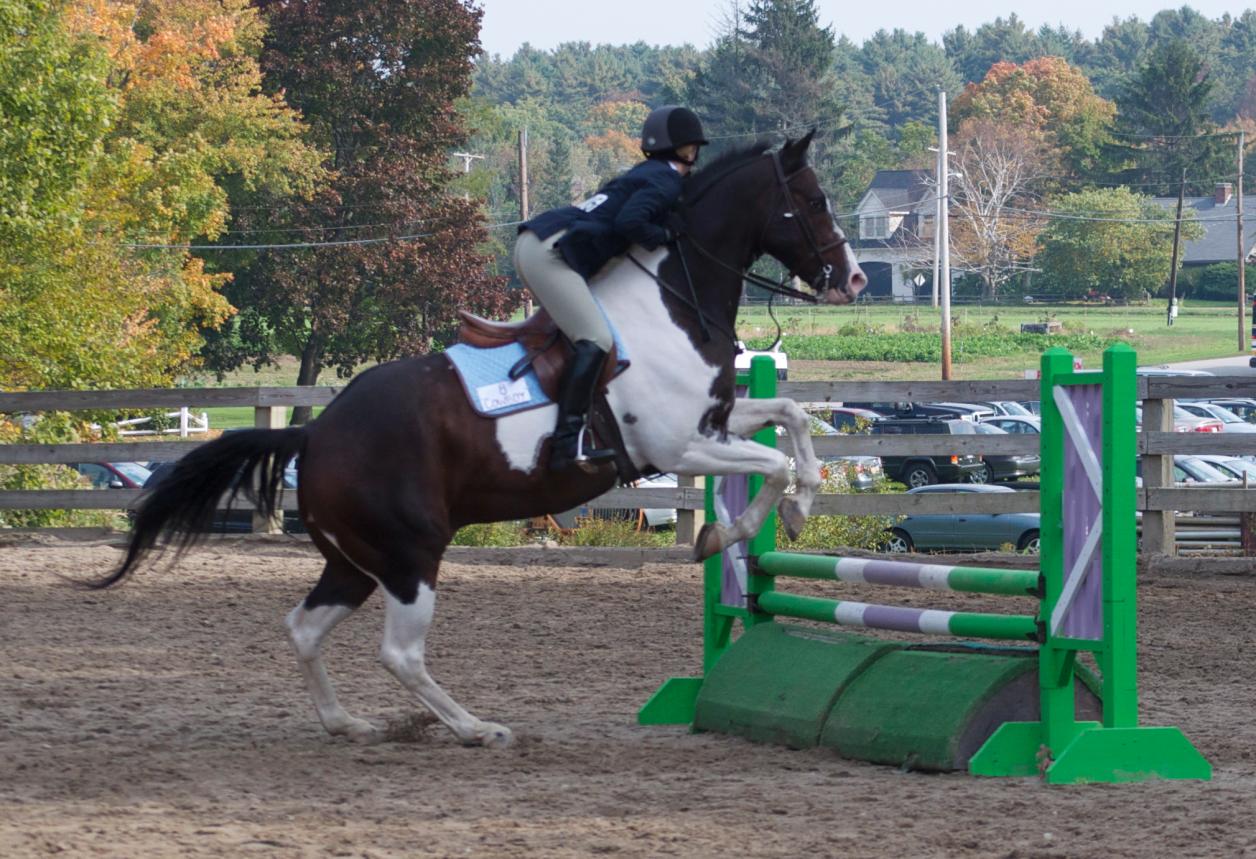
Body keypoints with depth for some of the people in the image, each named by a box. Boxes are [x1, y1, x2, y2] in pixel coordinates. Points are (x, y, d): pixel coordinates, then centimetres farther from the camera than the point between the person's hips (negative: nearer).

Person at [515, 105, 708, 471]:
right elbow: (629, 222, -21)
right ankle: (568, 444, -31)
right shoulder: (667, 181, -6)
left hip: (535, 243, 11)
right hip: (548, 252, -11)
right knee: (596, 339, -19)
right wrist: (667, 235, -6)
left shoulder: (648, 175, 25)